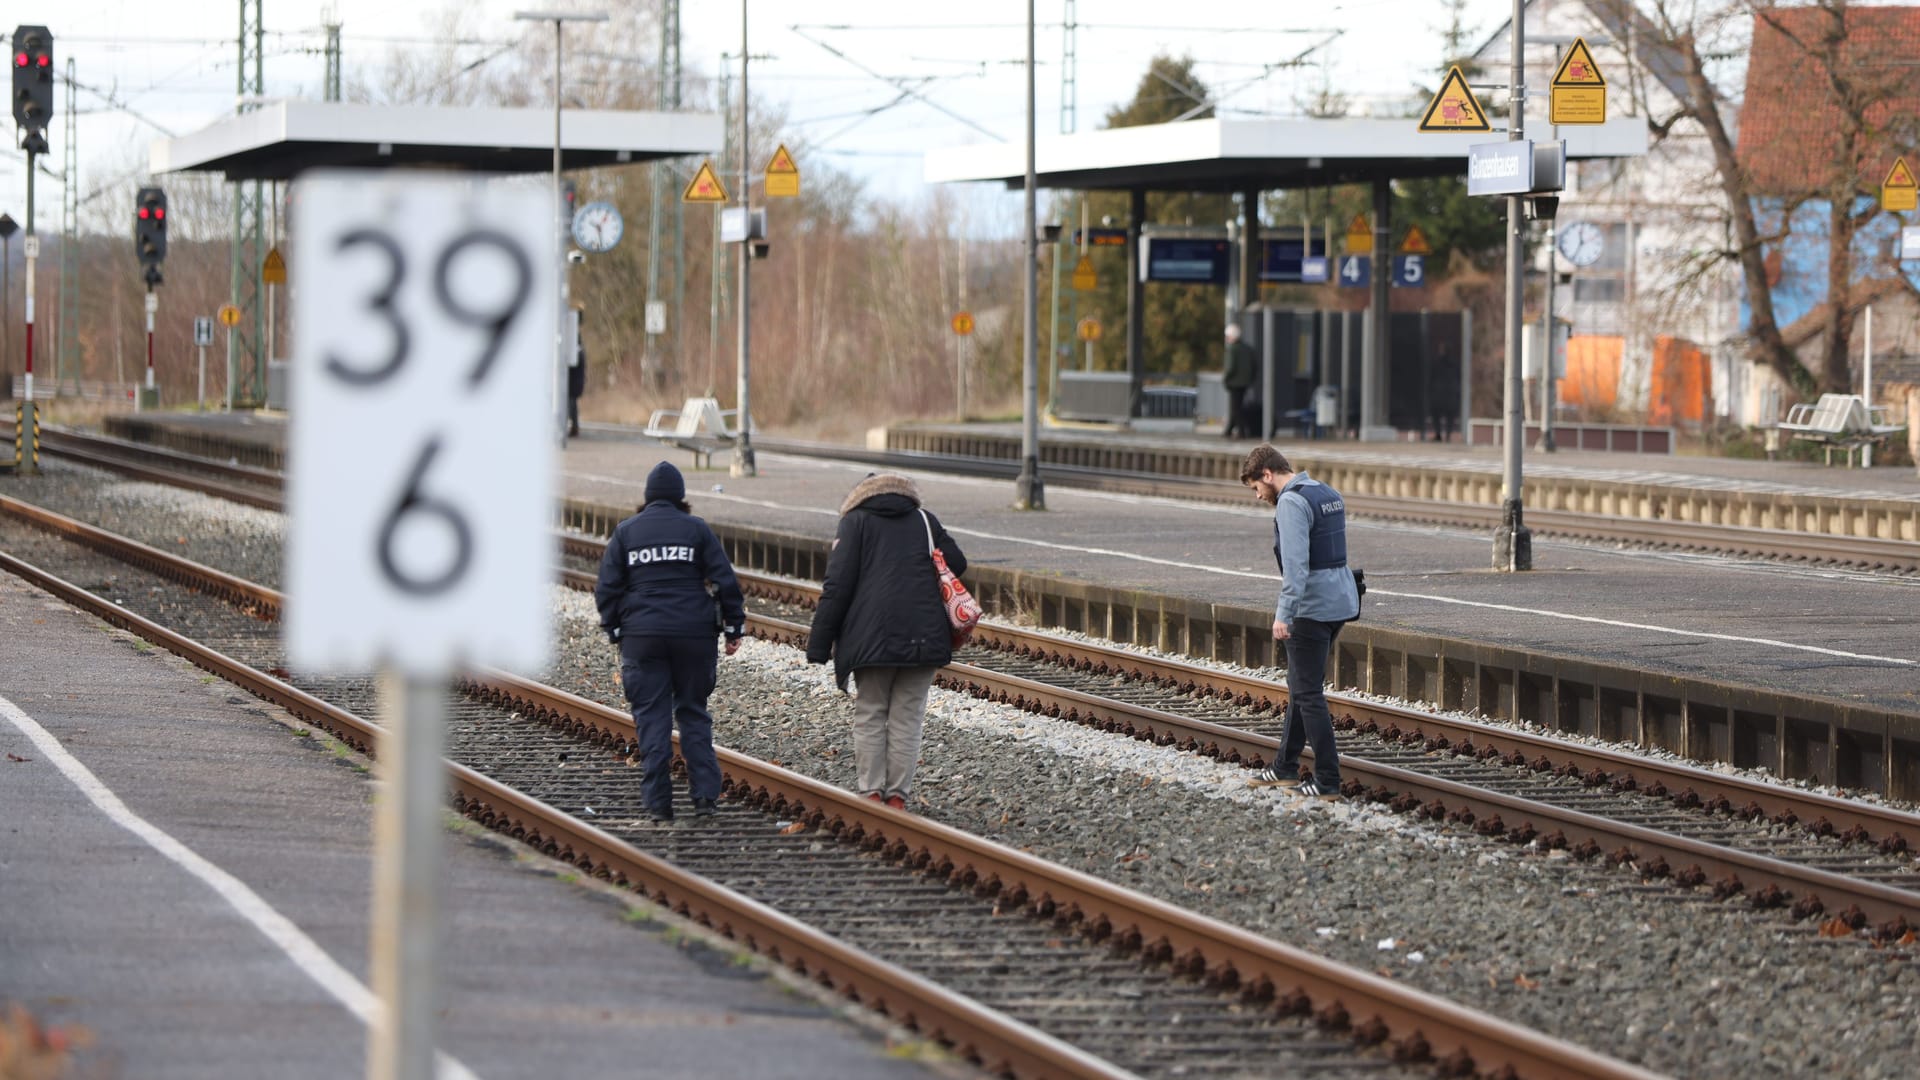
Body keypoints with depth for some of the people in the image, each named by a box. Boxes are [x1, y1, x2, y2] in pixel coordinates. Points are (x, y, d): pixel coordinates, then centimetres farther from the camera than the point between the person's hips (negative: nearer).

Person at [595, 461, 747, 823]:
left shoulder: (625, 532, 4)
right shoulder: (697, 529, 2)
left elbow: (607, 587, 2)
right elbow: (726, 581, 0)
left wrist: (614, 630, 9)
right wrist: (734, 628, 6)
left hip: (642, 634, 0)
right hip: (694, 633, 0)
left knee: (651, 717, 2)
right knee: (693, 713, 10)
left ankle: (658, 802, -3)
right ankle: (704, 795, 2)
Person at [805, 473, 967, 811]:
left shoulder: (856, 521, 6)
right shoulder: (924, 520, 15)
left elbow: (837, 585, -2)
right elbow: (957, 564, 9)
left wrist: (819, 645, -2)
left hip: (872, 638, -2)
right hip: (924, 638, 2)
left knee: (870, 715, 9)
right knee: (907, 718, 8)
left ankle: (871, 792, 4)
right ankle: (898, 793, 6)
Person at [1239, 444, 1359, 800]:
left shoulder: (1292, 503, -15)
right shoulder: (1329, 495, 15)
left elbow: (1295, 563, -25)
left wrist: (1284, 614, -26)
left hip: (1311, 608, -10)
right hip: (1340, 602, 10)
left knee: (1308, 694, -4)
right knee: (1300, 686, 20)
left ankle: (1327, 782, -4)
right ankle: (1285, 769, 28)